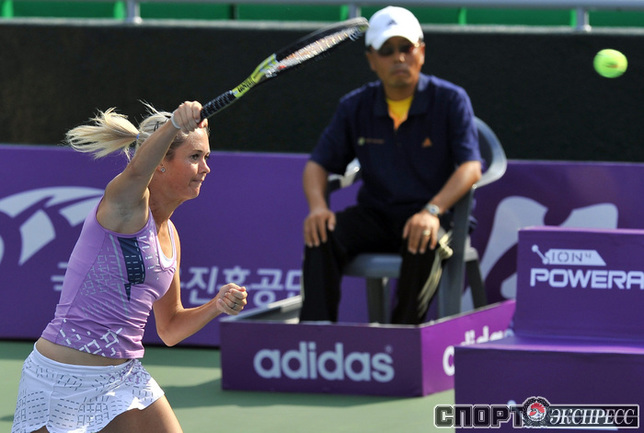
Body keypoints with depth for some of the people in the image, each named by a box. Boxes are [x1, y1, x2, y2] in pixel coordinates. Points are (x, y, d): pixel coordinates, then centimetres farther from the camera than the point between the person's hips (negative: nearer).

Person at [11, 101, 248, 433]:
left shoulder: (169, 237, 11)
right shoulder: (125, 204, -12)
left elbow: (169, 329, 20)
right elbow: (137, 171, -38)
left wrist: (217, 306, 1)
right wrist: (174, 125, -56)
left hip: (123, 378, 8)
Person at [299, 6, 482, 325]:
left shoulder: (450, 100, -5)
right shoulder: (355, 107, 6)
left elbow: (470, 167, -16)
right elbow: (318, 163, 7)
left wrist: (432, 210, -32)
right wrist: (318, 207, -16)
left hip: (438, 215, -4)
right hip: (376, 215, 4)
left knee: (423, 244, -38)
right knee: (322, 233, -24)